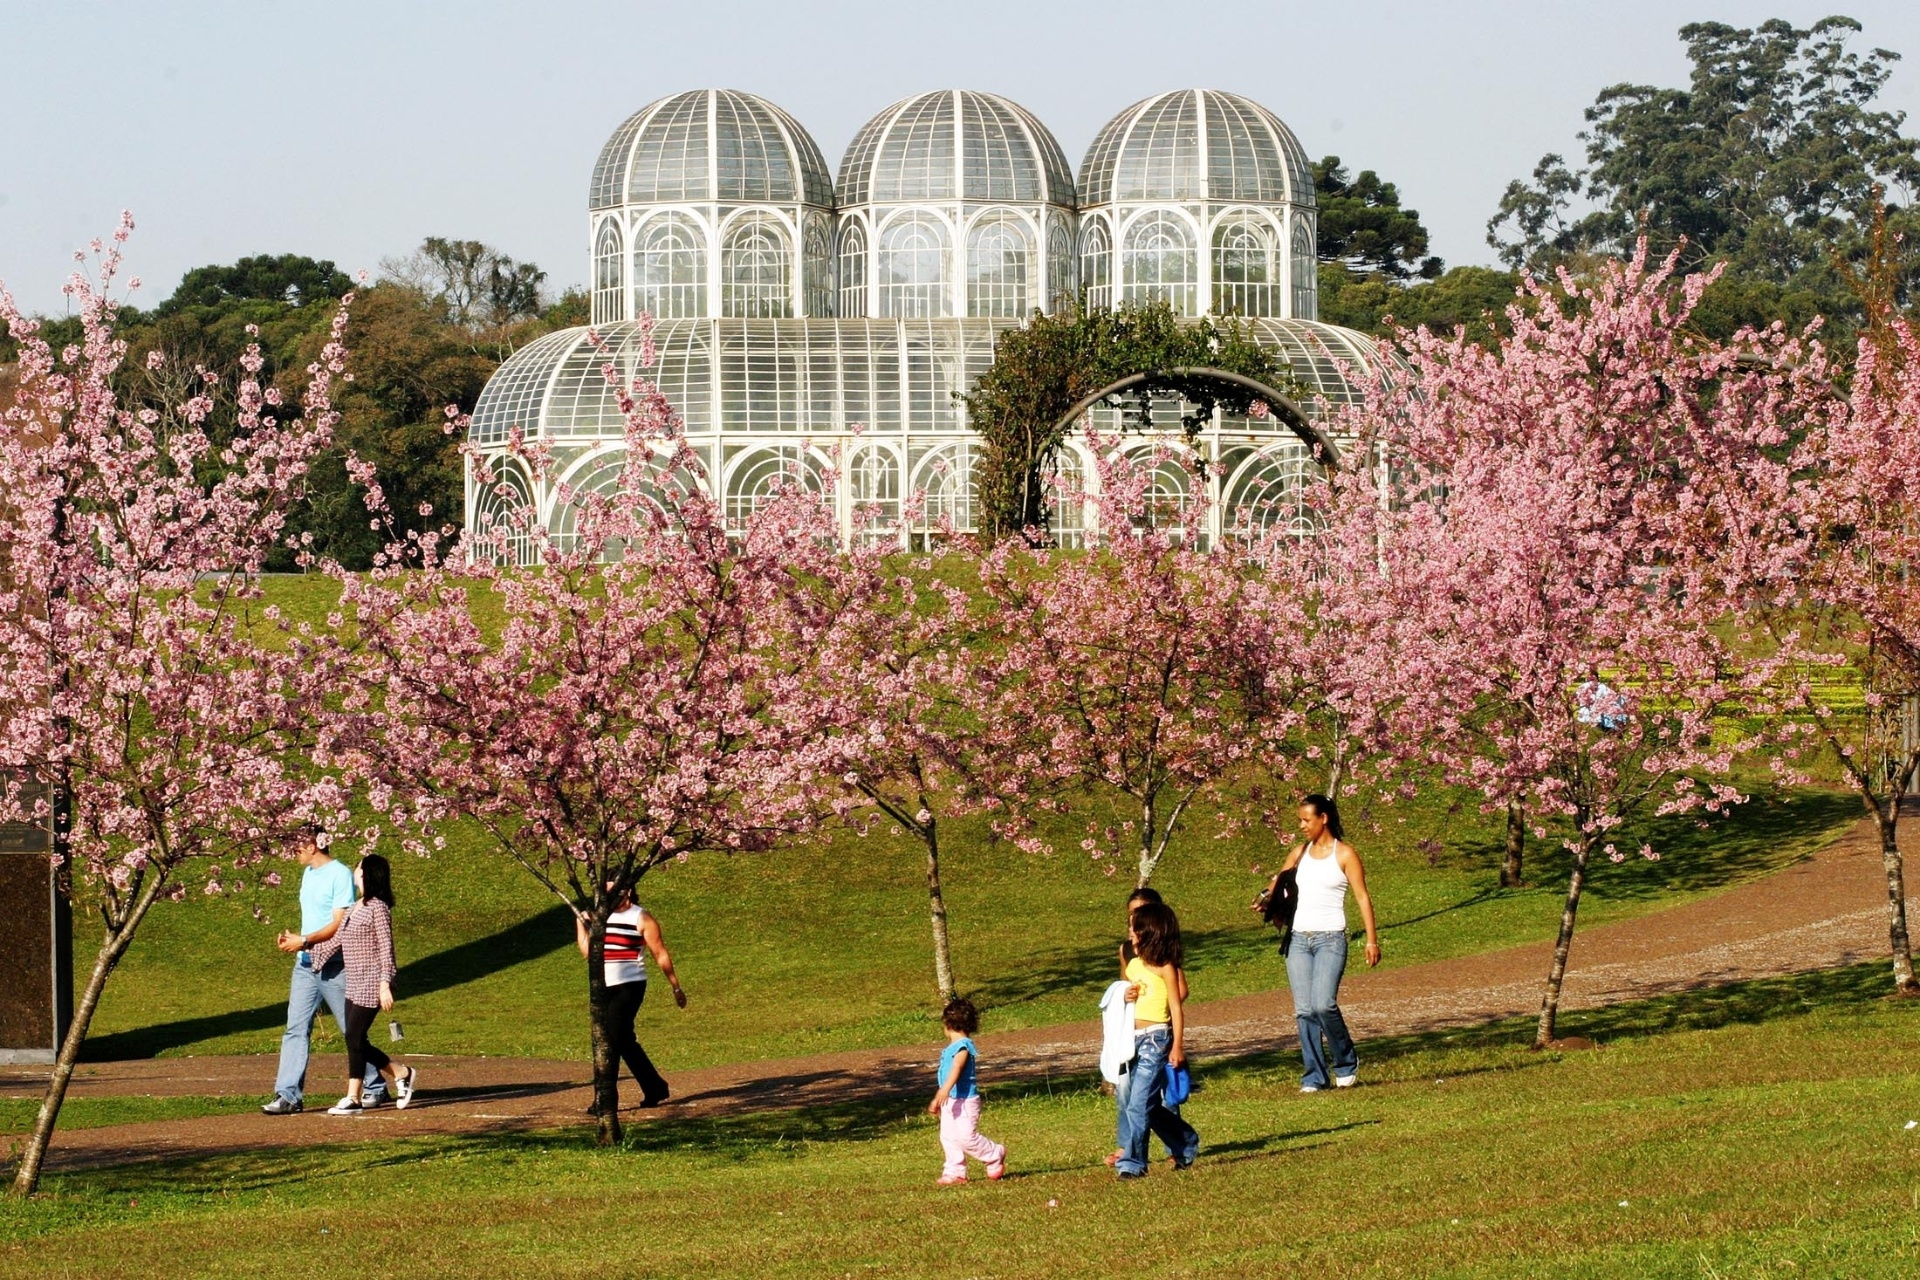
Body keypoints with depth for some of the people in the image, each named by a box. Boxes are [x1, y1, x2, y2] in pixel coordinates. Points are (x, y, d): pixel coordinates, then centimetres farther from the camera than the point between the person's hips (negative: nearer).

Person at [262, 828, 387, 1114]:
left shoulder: (341, 875, -12)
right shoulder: (308, 873, 14)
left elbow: (339, 924, -18)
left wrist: (305, 941, -20)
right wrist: (292, 938, 4)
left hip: (334, 966, -7)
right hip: (305, 964, 8)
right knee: (296, 1029, -2)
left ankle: (376, 1088, 16)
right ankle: (288, 1095, -5)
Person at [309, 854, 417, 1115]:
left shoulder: (377, 908, -12)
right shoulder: (355, 908, 14)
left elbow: (386, 948, -15)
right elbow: (336, 940, 18)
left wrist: (385, 985, -20)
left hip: (371, 984, -9)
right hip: (354, 984, 9)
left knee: (354, 1037, -8)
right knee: (356, 1041, 7)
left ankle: (353, 1099, -2)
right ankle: (400, 1075, 21)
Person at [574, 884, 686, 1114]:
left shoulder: (641, 918, -5)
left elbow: (661, 954, -2)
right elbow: (588, 951, 8)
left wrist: (676, 987, -1)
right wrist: (580, 924, -1)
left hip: (629, 986, -7)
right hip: (604, 989, 7)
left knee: (612, 1041, -13)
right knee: (625, 1042, 13)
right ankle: (655, 1089, 27)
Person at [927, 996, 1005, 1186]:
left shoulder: (963, 1046, -16)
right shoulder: (951, 1048, 15)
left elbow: (957, 1068, -32)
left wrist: (945, 1089, -46)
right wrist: (938, 1099, 33)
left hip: (964, 1100, -10)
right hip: (950, 1100, 10)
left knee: (966, 1137, -10)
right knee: (948, 1137, 7)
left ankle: (995, 1156, 9)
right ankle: (955, 1172, 11)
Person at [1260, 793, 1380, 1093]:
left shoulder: (1344, 854, -1)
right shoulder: (1301, 853, 13)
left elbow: (1363, 897, -3)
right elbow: (1278, 884, 17)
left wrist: (1372, 939, -9)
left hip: (1330, 939, -5)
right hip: (1299, 938, 5)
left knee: (1323, 1004, -19)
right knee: (1304, 1010, 0)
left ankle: (1346, 1064, 2)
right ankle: (1313, 1077, 5)